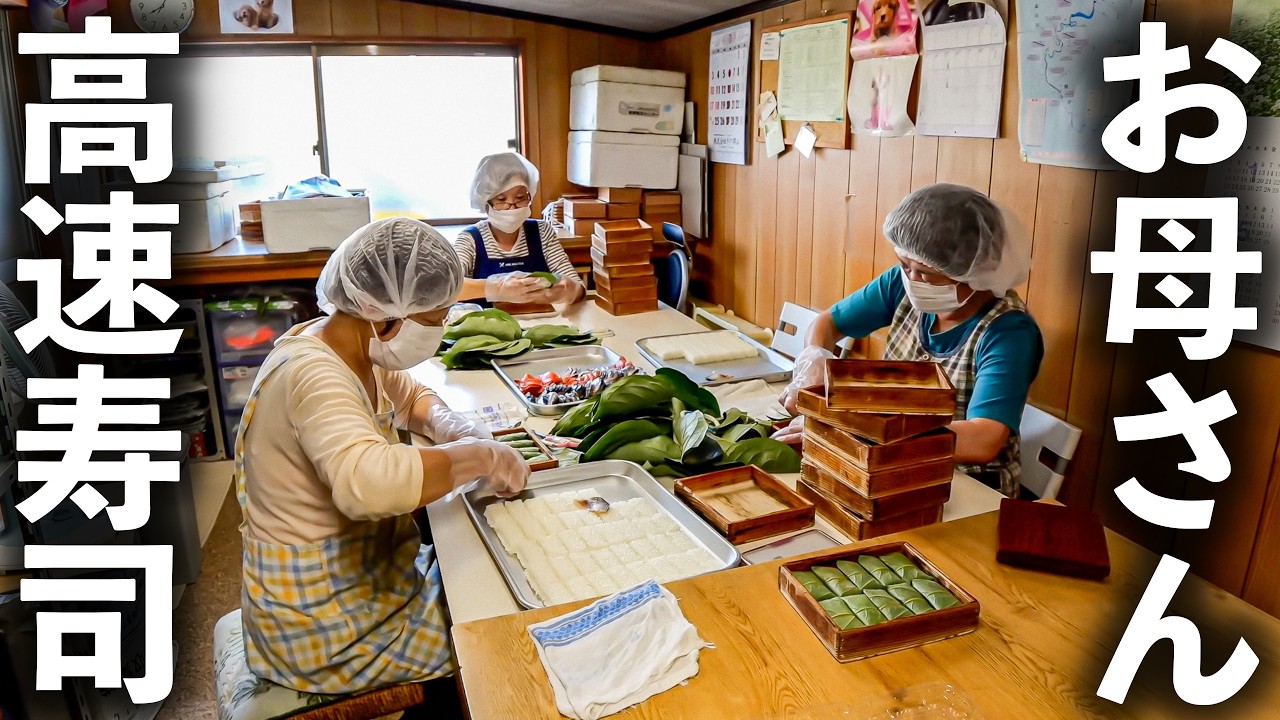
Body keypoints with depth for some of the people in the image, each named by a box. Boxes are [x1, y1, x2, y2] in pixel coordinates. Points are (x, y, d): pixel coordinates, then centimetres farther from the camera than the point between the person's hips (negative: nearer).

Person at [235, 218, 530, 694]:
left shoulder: (355, 349, -2)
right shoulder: (313, 374, -29)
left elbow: (409, 397, 17)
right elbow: (370, 482, -48)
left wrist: (455, 429, -4)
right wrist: (480, 456, -33)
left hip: (362, 569, 8)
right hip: (325, 622, -8)